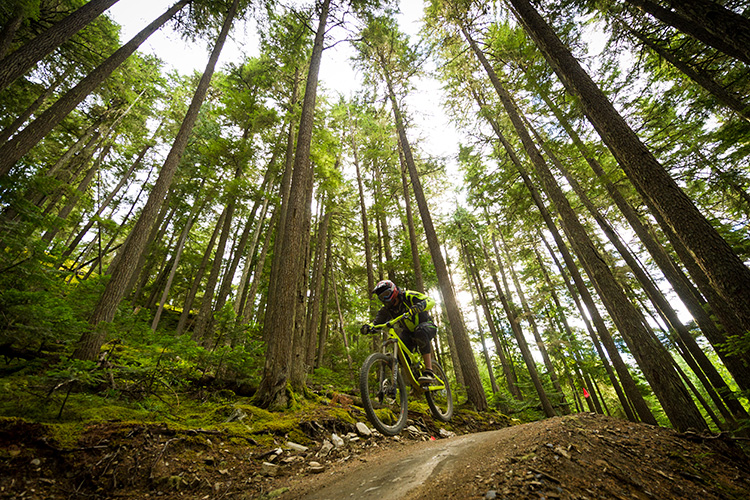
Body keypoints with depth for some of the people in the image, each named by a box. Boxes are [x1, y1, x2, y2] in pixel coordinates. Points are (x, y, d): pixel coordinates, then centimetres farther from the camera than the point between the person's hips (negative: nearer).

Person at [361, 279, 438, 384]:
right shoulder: (387, 309, -5)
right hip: (410, 331, 5)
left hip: (427, 325, -5)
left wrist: (418, 307, -52)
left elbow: (431, 301, -31)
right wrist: (368, 326, -31)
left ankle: (429, 372, -37)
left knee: (421, 332, -39)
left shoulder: (408, 296, -21)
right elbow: (377, 322, -7)